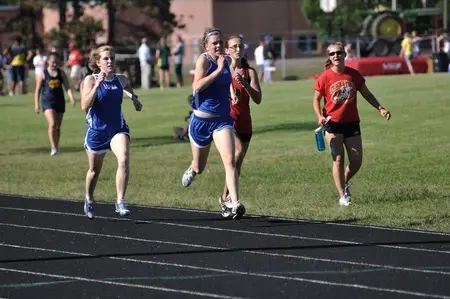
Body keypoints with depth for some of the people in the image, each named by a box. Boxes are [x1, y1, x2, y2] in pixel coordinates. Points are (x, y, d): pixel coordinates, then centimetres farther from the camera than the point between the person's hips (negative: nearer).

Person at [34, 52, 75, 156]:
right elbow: (37, 90, 1)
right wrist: (36, 104, -2)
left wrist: (71, 98, -16)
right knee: (52, 124, -19)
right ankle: (53, 148, -18)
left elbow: (67, 87, 0)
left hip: (60, 102, 4)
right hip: (48, 102, -4)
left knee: (58, 127, 11)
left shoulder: (61, 73, 5)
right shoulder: (43, 74, -2)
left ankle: (56, 148, 23)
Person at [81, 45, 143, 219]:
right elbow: (85, 106, -22)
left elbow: (128, 88, 28)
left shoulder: (121, 80, 2)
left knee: (124, 159, -26)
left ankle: (120, 202, -22)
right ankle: (89, 200, 43)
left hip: (118, 128, 2)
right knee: (95, 170, 14)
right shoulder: (90, 80, -10)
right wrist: (97, 85, -29)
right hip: (96, 131, -2)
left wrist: (134, 98, 8)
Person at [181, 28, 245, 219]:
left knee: (230, 161, -19)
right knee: (199, 167, 16)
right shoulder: (204, 59, -11)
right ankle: (191, 171, 53)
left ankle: (235, 204, -25)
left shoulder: (225, 61, 6)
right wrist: (218, 70, -27)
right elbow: (197, 85, -25)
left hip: (223, 120, 3)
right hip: (202, 120, -3)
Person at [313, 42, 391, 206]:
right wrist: (320, 116, -15)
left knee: (356, 161, 3)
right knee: (338, 159, -7)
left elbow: (366, 94, 11)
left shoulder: (353, 74, 0)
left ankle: (344, 182, 32)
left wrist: (380, 108, 3)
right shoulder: (325, 77, -6)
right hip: (332, 124, -3)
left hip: (352, 123, 3)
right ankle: (342, 196, -2)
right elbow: (316, 99, 2)